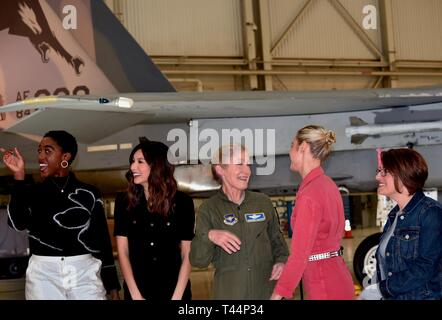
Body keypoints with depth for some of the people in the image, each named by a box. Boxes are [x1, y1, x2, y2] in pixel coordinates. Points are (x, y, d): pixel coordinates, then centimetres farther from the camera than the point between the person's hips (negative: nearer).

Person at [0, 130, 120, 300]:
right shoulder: (33, 192, 7)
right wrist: (19, 176, -14)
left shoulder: (89, 193, 5)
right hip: (43, 275, 1)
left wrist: (112, 284, 5)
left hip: (84, 273, 0)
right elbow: (17, 222, -12)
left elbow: (102, 239, 6)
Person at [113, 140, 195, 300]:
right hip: (137, 291, 1)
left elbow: (187, 254, -2)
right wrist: (136, 295, -9)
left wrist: (177, 296, -10)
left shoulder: (182, 202, -3)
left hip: (175, 291, -1)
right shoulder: (124, 201, 0)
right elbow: (123, 251, -1)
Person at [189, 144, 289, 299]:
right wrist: (209, 236, -22)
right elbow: (198, 261, -4)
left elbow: (276, 240, 14)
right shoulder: (209, 209, -1)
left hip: (268, 290, 2)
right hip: (229, 292, -2)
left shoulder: (263, 202, 5)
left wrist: (282, 260, -5)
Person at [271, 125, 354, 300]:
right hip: (336, 279, 9)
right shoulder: (328, 184, 8)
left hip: (326, 288, -9)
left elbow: (299, 254, -21)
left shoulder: (310, 193, -19)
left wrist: (278, 294, -15)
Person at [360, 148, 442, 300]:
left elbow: (425, 268, -18)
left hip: (421, 295, -6)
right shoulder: (394, 215, 13)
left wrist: (380, 289, -16)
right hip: (391, 296, 7)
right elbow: (385, 263, 12)